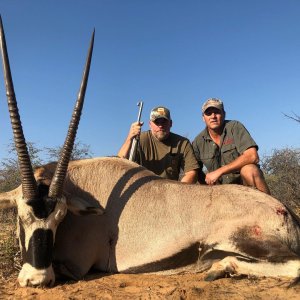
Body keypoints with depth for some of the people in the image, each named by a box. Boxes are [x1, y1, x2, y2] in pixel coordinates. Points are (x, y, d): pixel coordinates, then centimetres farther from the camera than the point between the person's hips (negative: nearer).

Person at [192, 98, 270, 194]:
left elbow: (252, 156, -22)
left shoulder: (235, 127, -10)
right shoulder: (198, 142, -1)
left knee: (249, 169, -34)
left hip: (245, 182, -3)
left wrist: (219, 171, -23)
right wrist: (208, 182, -11)